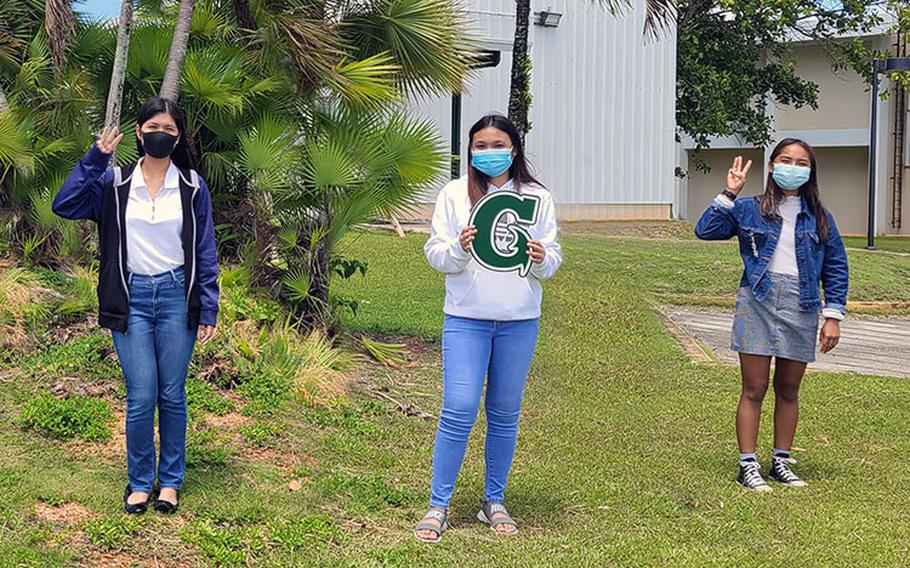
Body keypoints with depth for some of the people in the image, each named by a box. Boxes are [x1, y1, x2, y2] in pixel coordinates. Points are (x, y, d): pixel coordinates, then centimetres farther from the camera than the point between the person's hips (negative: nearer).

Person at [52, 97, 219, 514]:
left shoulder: (192, 187, 4)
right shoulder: (115, 183, 4)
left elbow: (205, 252, 6)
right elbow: (65, 205, -9)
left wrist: (208, 309, 1)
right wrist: (95, 158, -9)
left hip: (176, 296, 0)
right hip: (132, 299, 0)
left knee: (172, 395, 6)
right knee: (140, 398, -3)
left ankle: (170, 480, 20)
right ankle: (139, 481, 14)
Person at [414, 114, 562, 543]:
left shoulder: (537, 198, 6)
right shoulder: (454, 194, 3)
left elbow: (553, 260, 7)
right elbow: (434, 254, 2)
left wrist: (542, 260, -16)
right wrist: (459, 249, -19)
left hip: (519, 321, 2)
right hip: (466, 318, -2)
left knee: (505, 413, 10)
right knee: (458, 411, -7)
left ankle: (494, 502, 22)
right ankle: (437, 506, 3)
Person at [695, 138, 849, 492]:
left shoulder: (820, 218, 9)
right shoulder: (749, 210, 5)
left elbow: (836, 268, 10)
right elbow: (705, 231, -3)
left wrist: (833, 316, 4)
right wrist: (729, 194, -7)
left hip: (801, 306, 2)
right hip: (758, 302, -2)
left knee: (788, 390, 10)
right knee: (754, 389, -1)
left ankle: (781, 462, 22)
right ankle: (747, 465, 4)